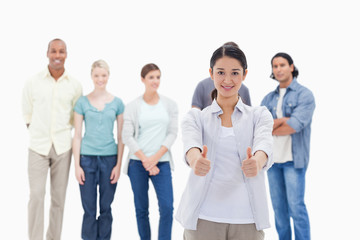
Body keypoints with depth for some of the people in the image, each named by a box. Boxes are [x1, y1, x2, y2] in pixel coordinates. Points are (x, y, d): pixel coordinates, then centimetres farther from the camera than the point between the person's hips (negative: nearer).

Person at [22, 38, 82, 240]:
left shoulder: (75, 85, 1)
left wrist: (62, 130, 6)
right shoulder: (33, 82, 0)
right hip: (38, 147, -1)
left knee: (59, 198, 6)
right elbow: (27, 113, 9)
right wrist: (37, 132, 7)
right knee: (36, 195, -7)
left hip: (63, 147, 1)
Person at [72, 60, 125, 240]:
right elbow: (77, 136, 3)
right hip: (87, 158, -1)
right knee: (89, 209, 2)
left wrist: (118, 165, -1)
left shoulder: (117, 103, 4)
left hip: (109, 158, 1)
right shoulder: (82, 102, 2)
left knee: (106, 208, 7)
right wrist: (77, 165, -3)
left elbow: (121, 137, 6)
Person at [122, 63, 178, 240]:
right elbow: (127, 136, -1)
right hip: (137, 162, 0)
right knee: (141, 208, 6)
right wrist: (145, 160, -9)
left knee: (167, 207, -9)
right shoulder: (132, 106, 2)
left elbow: (172, 133, 2)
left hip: (161, 162, 1)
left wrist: (156, 157, -9)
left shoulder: (170, 105, 7)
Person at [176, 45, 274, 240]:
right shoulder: (196, 117, 6)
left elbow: (264, 142, -14)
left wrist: (256, 162, -38)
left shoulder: (259, 115, 7)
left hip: (247, 218, 0)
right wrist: (195, 160, -39)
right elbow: (191, 142, -16)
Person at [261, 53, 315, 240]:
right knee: (278, 207, 10)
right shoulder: (268, 98, 12)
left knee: (296, 207, -5)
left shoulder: (304, 95, -3)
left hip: (293, 159, -5)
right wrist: (282, 121, -16)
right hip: (272, 158, 5)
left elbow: (295, 126, -16)